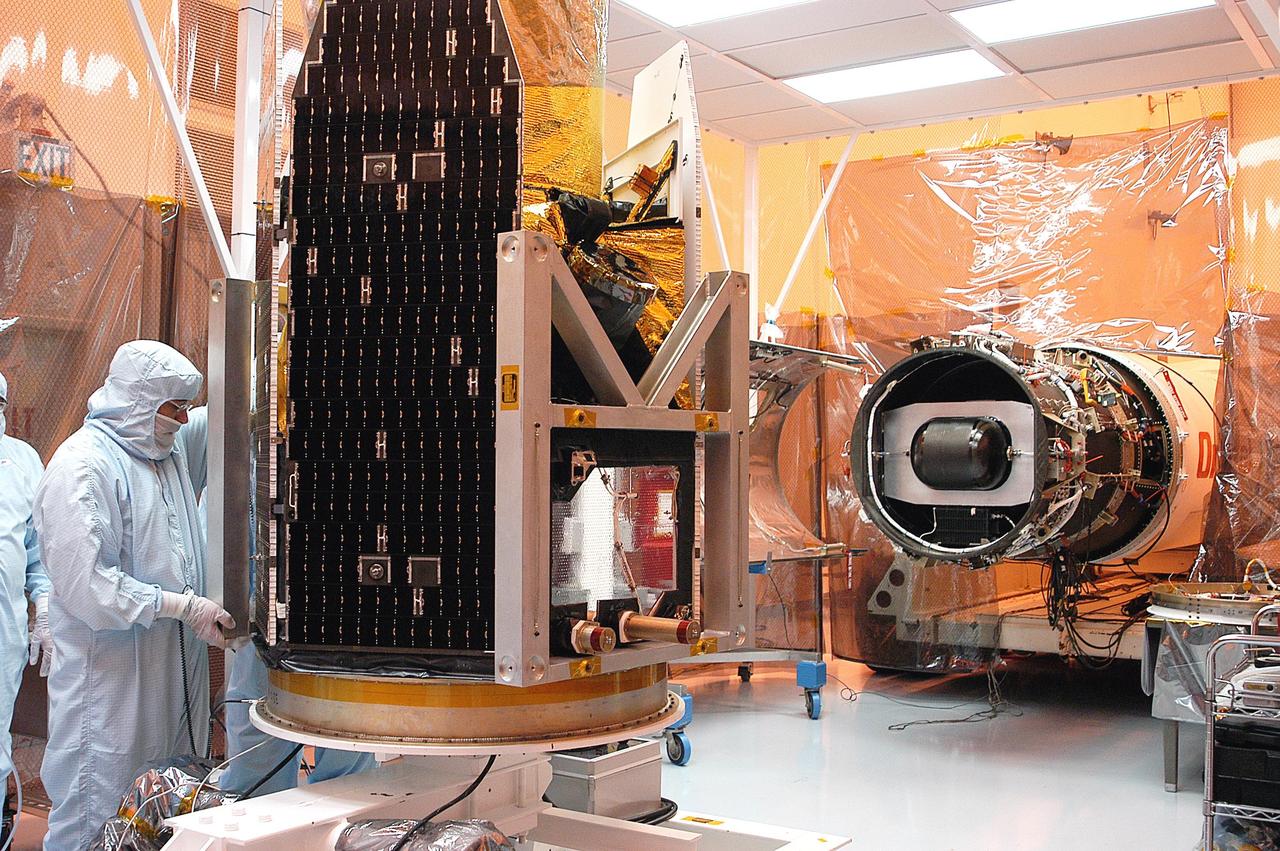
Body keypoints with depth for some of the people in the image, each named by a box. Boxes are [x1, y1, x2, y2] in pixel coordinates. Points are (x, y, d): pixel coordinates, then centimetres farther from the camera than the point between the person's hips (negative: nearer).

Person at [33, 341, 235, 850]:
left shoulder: (172, 445, 11)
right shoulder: (82, 466, -14)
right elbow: (85, 583, -21)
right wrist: (182, 606, -19)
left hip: (174, 663, 8)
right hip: (109, 671, -8)